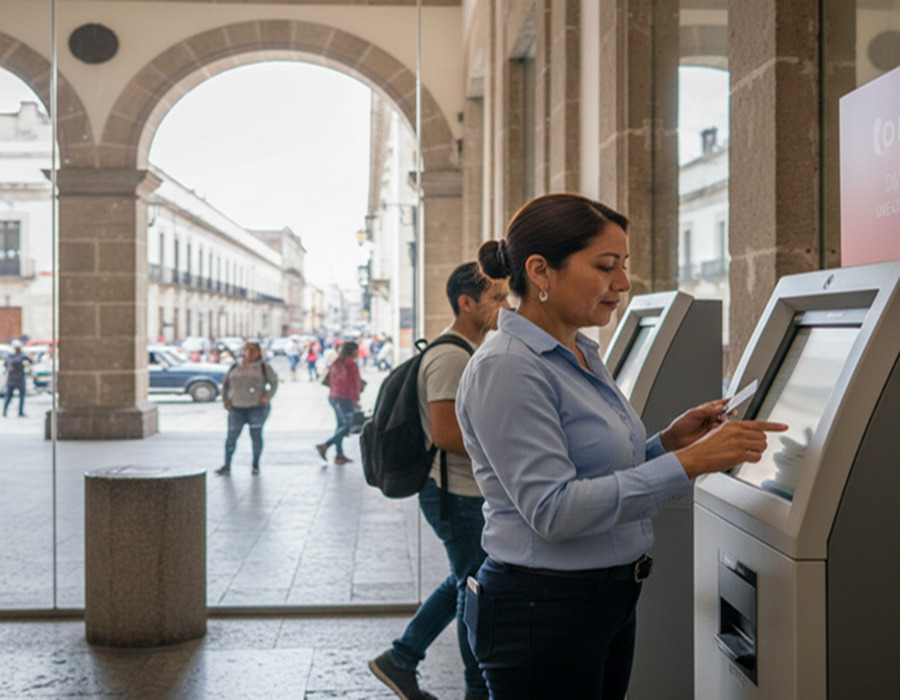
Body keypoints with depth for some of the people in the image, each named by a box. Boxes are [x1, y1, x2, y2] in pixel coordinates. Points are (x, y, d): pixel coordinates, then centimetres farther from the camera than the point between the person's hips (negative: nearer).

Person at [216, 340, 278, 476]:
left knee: (256, 436, 2)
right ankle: (227, 466, 1)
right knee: (231, 436, -3)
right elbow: (225, 383, 20)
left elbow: (274, 382, 3)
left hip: (256, 407, -2)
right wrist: (225, 398, 8)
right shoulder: (235, 367, 13)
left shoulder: (264, 367, 4)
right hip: (236, 408, 3)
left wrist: (267, 396, -10)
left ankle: (256, 465, 14)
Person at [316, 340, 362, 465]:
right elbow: (354, 384, -13)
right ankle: (325, 446, -14)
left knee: (341, 425, 12)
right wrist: (356, 400, -8)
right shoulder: (351, 365, -12)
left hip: (333, 397, 9)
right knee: (347, 426, -5)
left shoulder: (335, 364, 13)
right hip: (345, 399, -9)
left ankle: (339, 454, 11)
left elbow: (330, 382, 15)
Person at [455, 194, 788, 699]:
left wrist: (670, 440, 0)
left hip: (610, 598, 9)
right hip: (542, 608, -9)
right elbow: (552, 509, -25)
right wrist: (688, 462, -25)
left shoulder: (584, 356, 10)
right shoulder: (506, 369, -19)